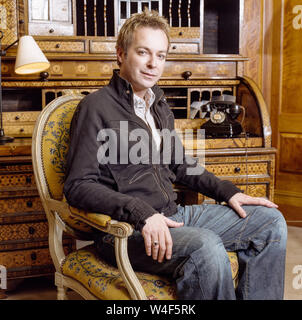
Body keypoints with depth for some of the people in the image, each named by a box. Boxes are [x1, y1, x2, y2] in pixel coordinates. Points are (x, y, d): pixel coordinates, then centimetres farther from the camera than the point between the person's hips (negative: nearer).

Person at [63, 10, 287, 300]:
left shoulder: (159, 106, 17)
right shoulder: (96, 107, -8)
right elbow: (78, 186, -15)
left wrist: (227, 191, 13)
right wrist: (141, 213, -27)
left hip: (172, 214, 9)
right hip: (125, 229, -8)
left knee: (270, 221, 3)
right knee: (206, 247, -36)